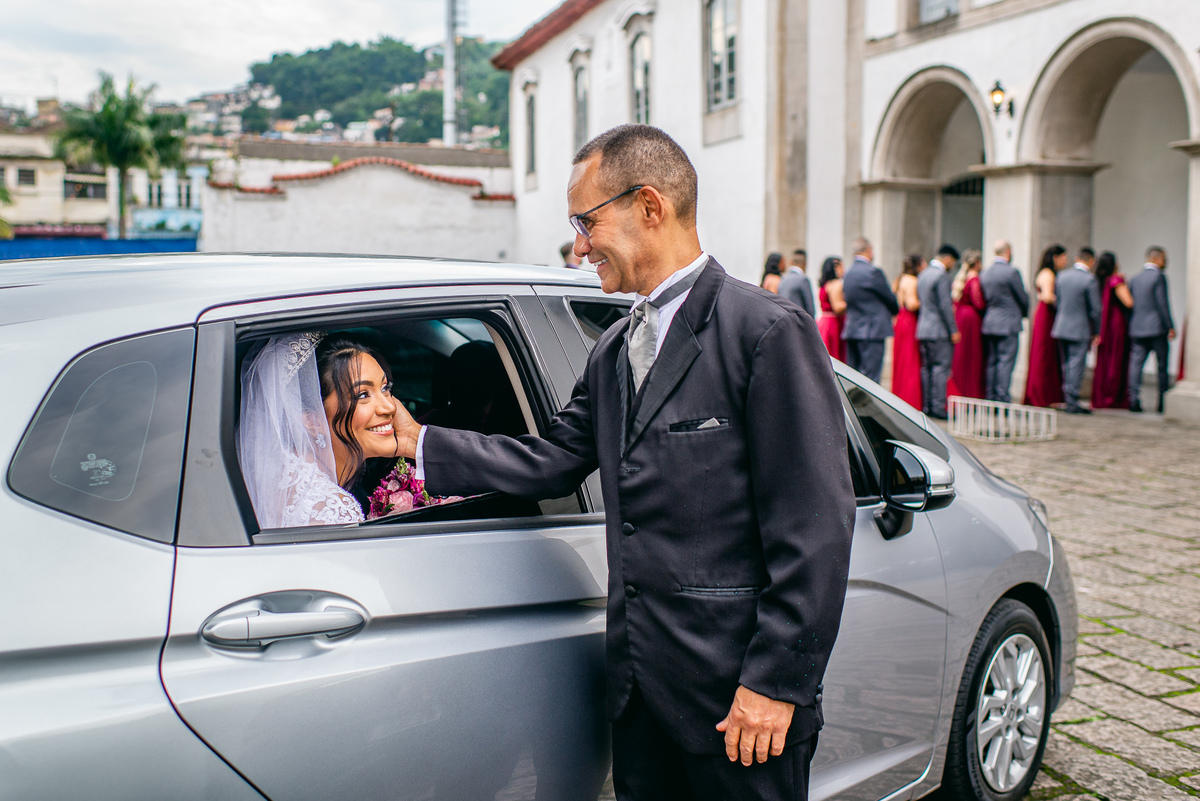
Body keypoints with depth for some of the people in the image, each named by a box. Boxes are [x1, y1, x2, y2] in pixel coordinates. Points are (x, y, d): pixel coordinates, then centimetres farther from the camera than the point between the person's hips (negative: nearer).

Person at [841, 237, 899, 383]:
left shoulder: (847, 274, 12)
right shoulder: (873, 272, -12)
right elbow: (890, 298, -4)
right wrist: (895, 311, 19)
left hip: (851, 331, 8)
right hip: (872, 330, -8)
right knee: (870, 377, -7)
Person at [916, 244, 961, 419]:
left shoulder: (923, 274, 15)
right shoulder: (942, 276, -13)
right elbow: (945, 305, -17)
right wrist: (953, 330, -13)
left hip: (923, 329, 9)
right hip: (940, 330, -9)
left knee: (927, 367, 10)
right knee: (941, 367, -6)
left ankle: (927, 406, 12)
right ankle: (938, 407, -8)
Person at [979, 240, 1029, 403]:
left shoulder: (984, 272, 7)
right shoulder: (1011, 272, -12)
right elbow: (1023, 297, -5)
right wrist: (1025, 313, 13)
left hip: (989, 322, 7)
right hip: (1008, 323, -7)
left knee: (991, 362, 10)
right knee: (1006, 362, -5)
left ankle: (991, 399, 11)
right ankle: (1003, 399, -6)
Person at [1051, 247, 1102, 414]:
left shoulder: (1061, 275, 4)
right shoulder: (1089, 280, -14)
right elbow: (1095, 309, -11)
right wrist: (1096, 332, 0)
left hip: (1061, 327, 6)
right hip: (1080, 329, -6)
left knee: (1066, 365, 14)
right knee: (1077, 365, -1)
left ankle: (1068, 399, 20)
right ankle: (1072, 402, 0)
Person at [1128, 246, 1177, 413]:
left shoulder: (1135, 279, 12)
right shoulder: (1158, 276, -7)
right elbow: (1162, 303, -12)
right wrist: (1170, 326, -8)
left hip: (1137, 329, 5)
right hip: (1157, 329, -5)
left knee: (1136, 364, 0)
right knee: (1162, 367, 3)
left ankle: (1134, 400, -7)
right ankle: (1163, 403, 5)